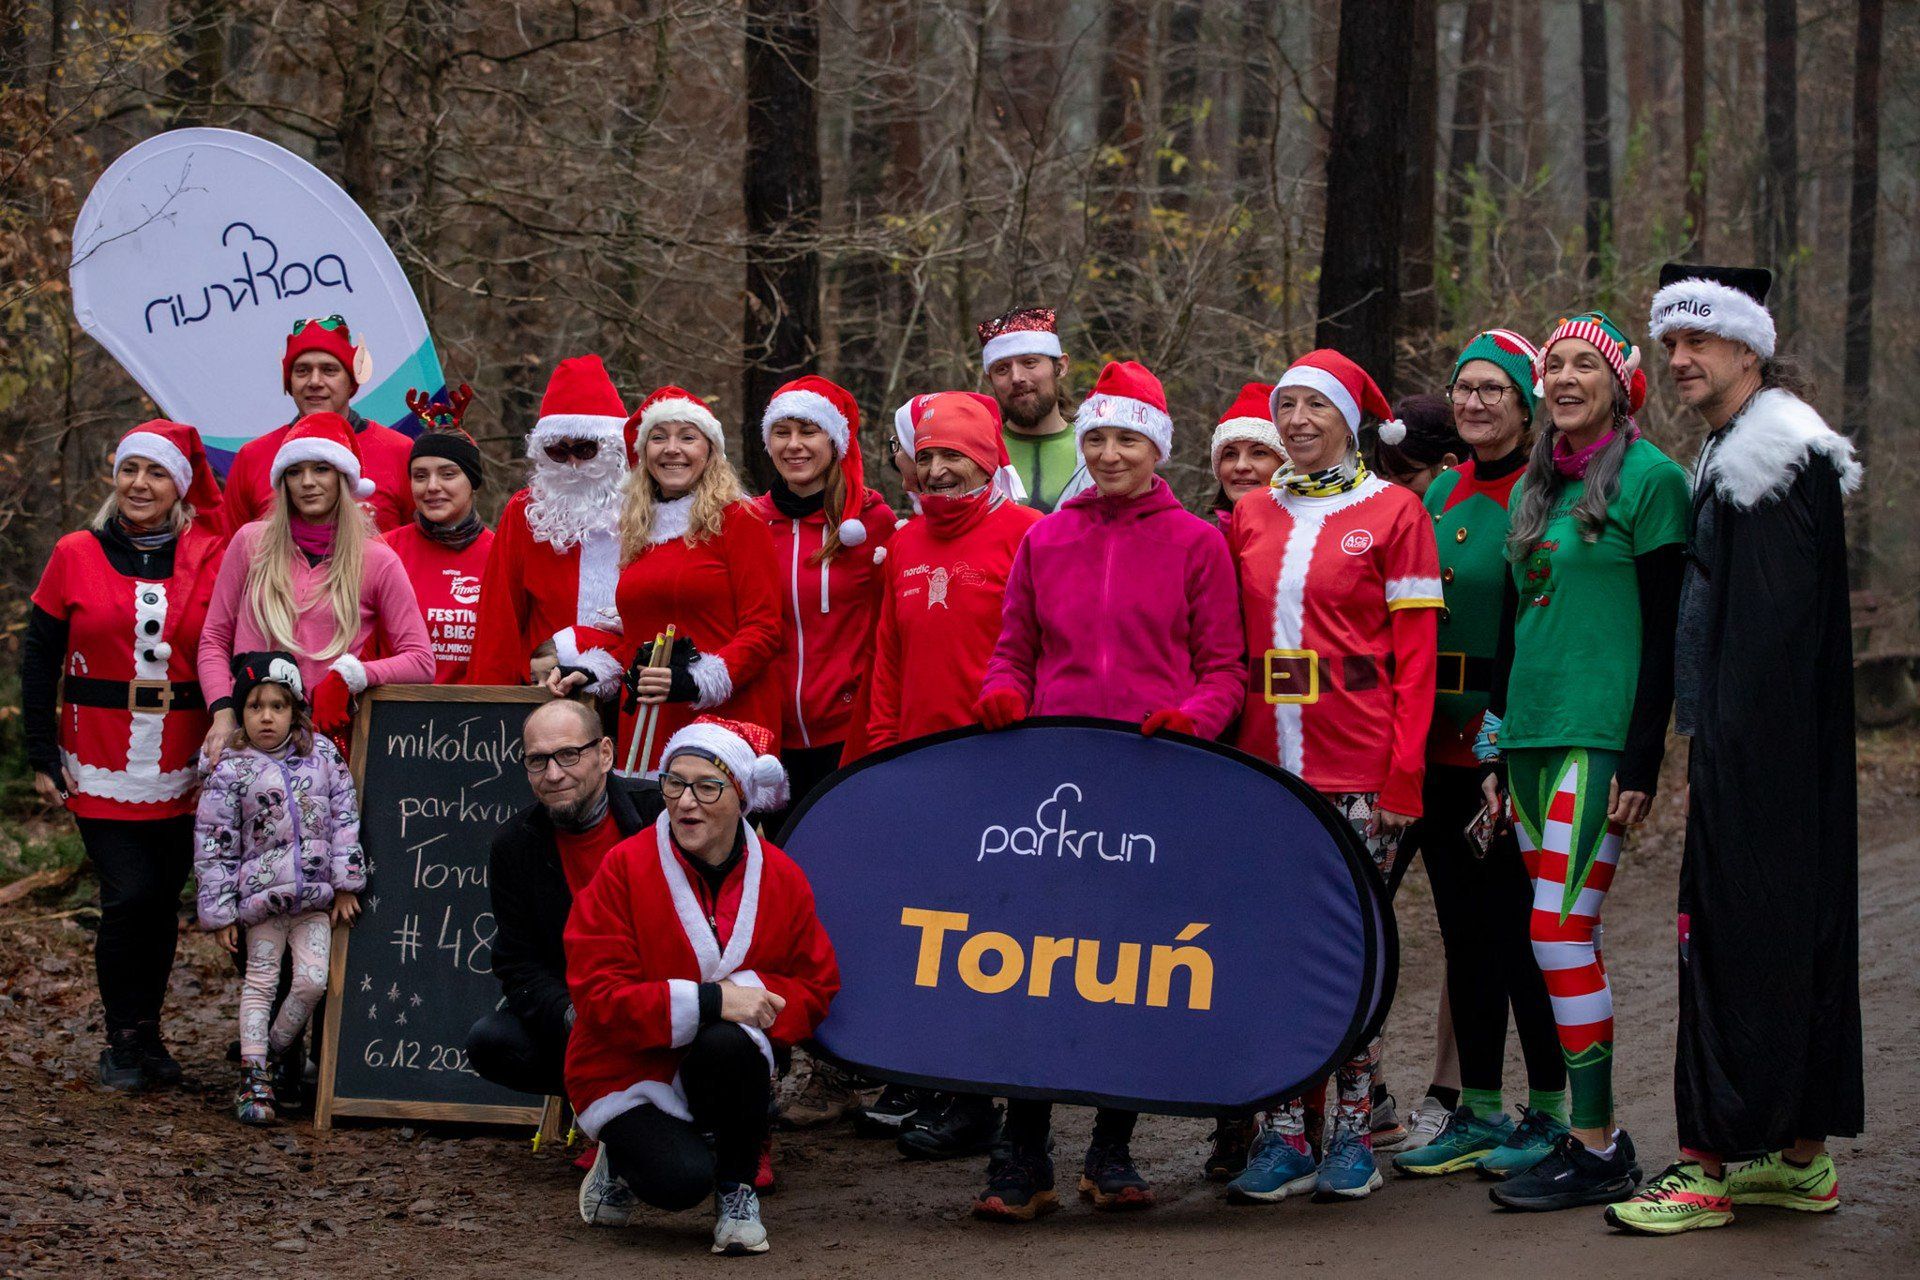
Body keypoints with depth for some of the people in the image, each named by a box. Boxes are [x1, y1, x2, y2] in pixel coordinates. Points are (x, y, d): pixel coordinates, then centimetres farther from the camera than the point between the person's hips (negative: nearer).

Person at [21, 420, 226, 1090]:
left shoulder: (209, 559, 3)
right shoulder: (76, 556, 2)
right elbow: (39, 660, 5)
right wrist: (43, 757, 0)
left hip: (182, 768, 1)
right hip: (101, 763, -1)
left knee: (163, 898, 5)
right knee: (130, 895, -8)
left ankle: (146, 1035, 21)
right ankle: (125, 1040, 7)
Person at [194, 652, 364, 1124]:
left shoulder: (322, 754, 3)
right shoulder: (231, 771, -4)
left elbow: (345, 817, 6)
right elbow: (214, 845, -3)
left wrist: (346, 884, 2)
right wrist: (220, 913, -4)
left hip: (315, 895, 2)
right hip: (262, 895, -2)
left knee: (312, 980, -4)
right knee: (260, 983, 2)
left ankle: (278, 1051, 18)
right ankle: (255, 1076, 7)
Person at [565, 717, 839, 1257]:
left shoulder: (781, 877, -3)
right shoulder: (625, 868, -13)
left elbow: (816, 987, 3)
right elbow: (600, 997, -18)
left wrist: (752, 993, -20)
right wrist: (709, 1002, -29)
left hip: (725, 1071, 3)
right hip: (630, 1071, -3)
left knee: (729, 1045, -35)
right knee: (681, 1181, -30)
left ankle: (737, 1190, -8)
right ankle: (623, 1159, 10)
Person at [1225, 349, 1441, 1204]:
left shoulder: (1392, 513, 1)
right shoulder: (1250, 516, 12)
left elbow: (1414, 652, -2)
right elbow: (1227, 645, 15)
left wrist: (1404, 770, -9)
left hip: (1358, 771, -3)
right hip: (1264, 764, 3)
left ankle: (1353, 1131, 7)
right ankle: (1285, 1133, 6)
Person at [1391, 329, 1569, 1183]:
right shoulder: (1438, 496, 13)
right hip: (1443, 743, 7)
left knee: (1519, 923, -4)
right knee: (1462, 924, 10)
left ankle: (1549, 1112, 6)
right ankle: (1479, 1109, 17)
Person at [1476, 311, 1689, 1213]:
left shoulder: (1648, 478, -6)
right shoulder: (1533, 487, 17)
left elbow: (1663, 632, -9)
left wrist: (1643, 762, -14)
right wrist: (1498, 747, 16)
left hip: (1599, 738, -7)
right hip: (1530, 734, 7)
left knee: (1560, 930, -12)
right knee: (1567, 939, 7)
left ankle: (1598, 1150, -8)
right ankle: (1586, 1132, 11)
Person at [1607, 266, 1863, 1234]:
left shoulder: (1777, 457, -14)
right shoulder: (1734, 456, 18)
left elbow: (1772, 626, -19)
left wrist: (1712, 755, -20)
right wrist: (1705, 746, 15)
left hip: (1757, 748, -10)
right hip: (1755, 746, 10)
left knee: (1734, 936, -8)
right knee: (1800, 932, 12)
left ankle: (1709, 1165, -6)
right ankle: (1803, 1156, 18)